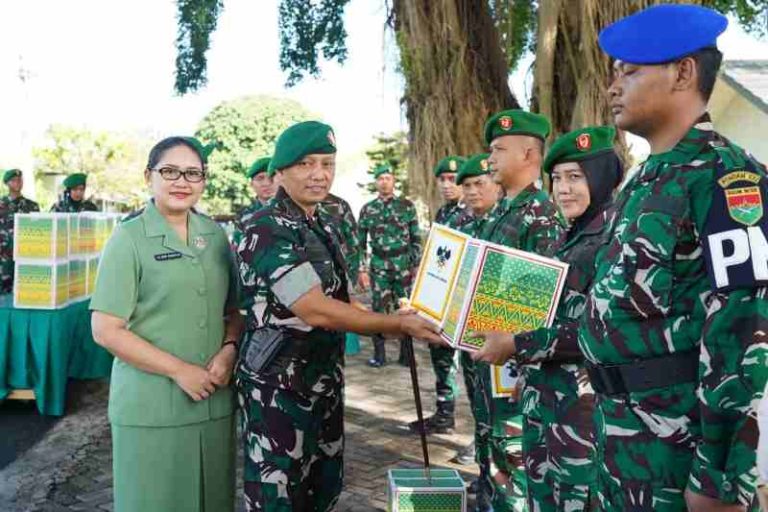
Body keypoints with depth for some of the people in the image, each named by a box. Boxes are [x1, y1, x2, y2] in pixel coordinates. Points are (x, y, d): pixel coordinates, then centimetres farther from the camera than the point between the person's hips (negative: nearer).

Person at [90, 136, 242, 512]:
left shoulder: (215, 235, 6)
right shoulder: (129, 238, -9)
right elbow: (106, 330, -12)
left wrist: (229, 350, -7)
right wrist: (180, 370, -16)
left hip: (215, 400, 5)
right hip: (151, 406, -4)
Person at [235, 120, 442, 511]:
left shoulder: (325, 226, 8)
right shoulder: (267, 230, -19)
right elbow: (315, 311, -25)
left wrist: (396, 322, 5)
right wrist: (398, 325, -20)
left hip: (323, 381, 8)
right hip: (277, 387, -8)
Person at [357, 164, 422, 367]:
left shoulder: (407, 206, 2)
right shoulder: (367, 209, 5)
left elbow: (416, 239, 3)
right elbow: (360, 243, 8)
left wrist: (417, 265, -1)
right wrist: (362, 269, 2)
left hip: (404, 265, -1)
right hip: (378, 266, 1)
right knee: (379, 309, 1)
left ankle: (406, 353, 15)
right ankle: (379, 354, 12)